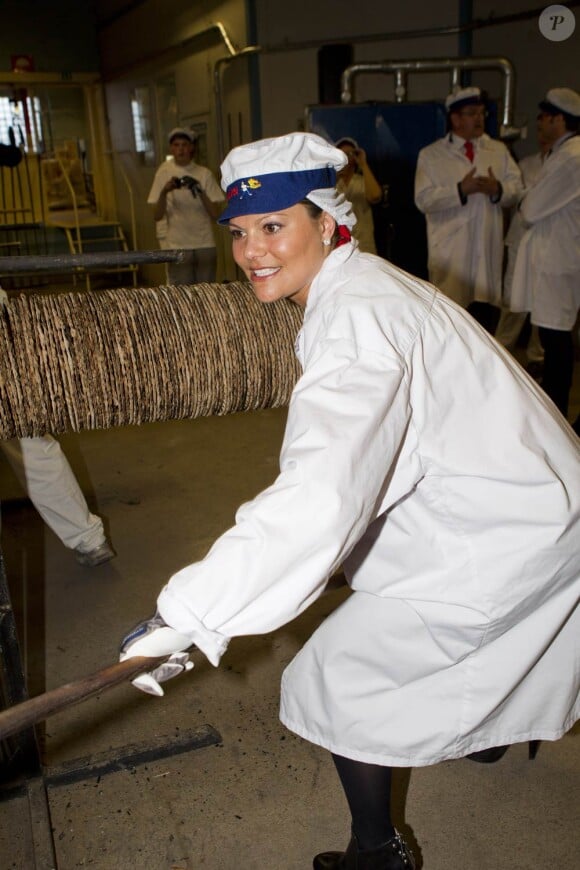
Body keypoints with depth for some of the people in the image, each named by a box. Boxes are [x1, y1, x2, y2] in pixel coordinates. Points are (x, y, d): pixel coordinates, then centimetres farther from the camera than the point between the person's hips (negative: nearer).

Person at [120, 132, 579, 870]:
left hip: (505, 538, -10)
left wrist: (186, 616, -43)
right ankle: (489, 725, 64)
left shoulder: (358, 318, -28)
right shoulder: (359, 285, 5)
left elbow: (319, 498, -42)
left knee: (339, 676, -2)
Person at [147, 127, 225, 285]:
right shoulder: (164, 173, 2)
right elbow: (157, 216, -2)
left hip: (205, 244, 1)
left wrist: (200, 192, -15)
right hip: (177, 245, -1)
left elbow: (216, 213, -2)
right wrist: (164, 192, -18)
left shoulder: (204, 173, 4)